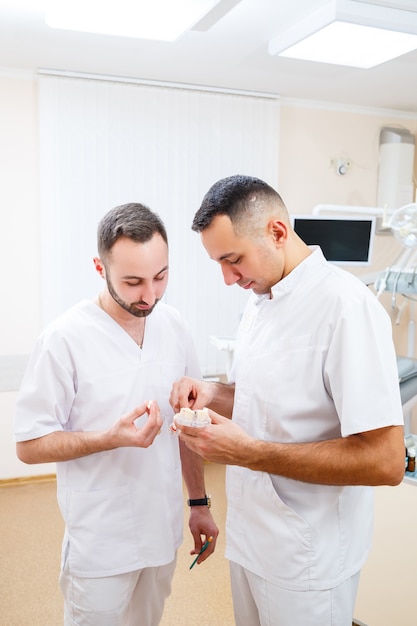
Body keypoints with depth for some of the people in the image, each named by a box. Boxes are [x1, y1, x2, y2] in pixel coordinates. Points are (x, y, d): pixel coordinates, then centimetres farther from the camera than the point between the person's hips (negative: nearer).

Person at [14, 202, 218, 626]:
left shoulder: (173, 326, -3)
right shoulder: (66, 338, -18)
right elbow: (29, 445, -13)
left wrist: (198, 503, 9)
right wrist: (113, 438, -26)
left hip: (163, 530, 5)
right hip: (101, 542, -4)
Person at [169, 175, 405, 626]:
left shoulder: (347, 307, -23)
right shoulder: (259, 299, 4)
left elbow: (384, 461, -26)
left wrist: (249, 452, -26)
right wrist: (213, 394, -5)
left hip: (306, 562, -7)